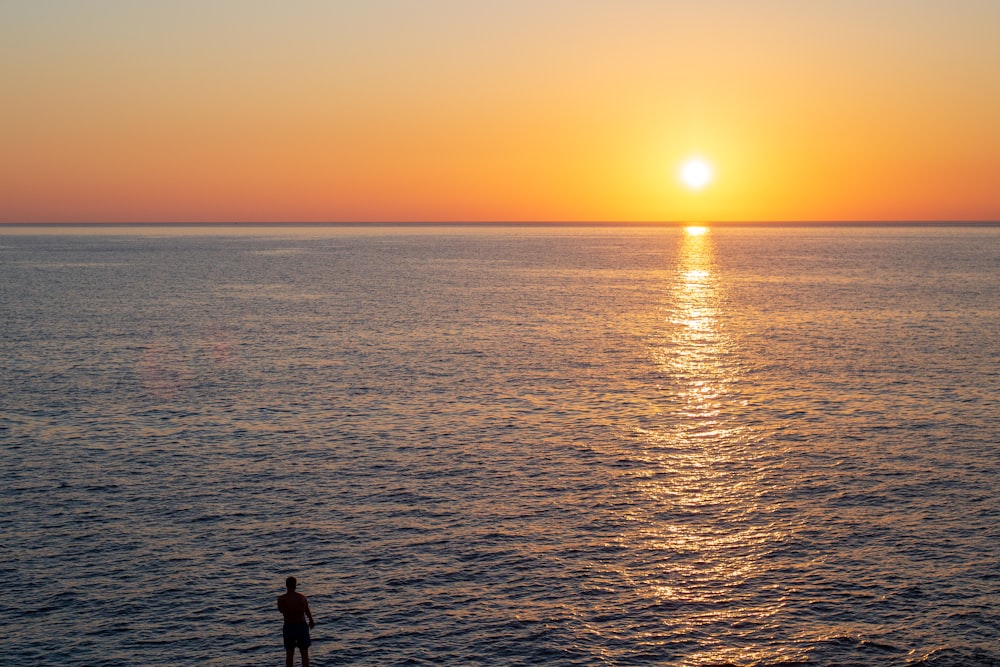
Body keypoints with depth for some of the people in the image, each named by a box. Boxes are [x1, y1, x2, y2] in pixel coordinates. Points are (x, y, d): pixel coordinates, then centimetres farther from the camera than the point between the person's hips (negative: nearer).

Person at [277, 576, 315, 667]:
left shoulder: (281, 599, -12)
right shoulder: (302, 597, -10)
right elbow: (308, 612, 5)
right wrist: (311, 621, 24)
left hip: (288, 627, 1)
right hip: (302, 626, -1)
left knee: (289, 654, 12)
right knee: (304, 653, 10)